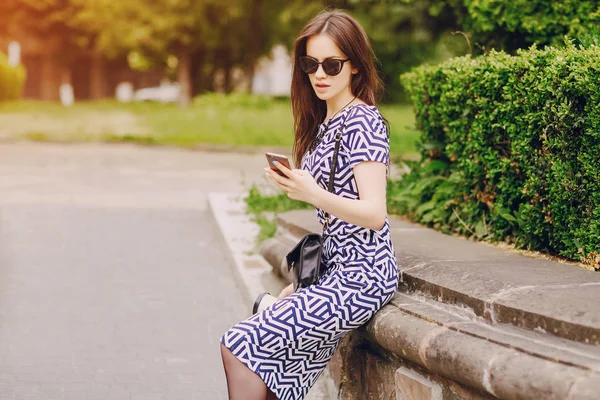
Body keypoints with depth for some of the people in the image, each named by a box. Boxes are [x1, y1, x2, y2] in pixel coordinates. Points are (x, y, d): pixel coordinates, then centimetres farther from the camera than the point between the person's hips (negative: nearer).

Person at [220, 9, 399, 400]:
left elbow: (374, 214, -21)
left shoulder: (362, 121, -12)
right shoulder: (325, 123, 15)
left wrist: (314, 195, -36)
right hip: (337, 270, 9)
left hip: (360, 277, -9)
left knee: (241, 345, -13)